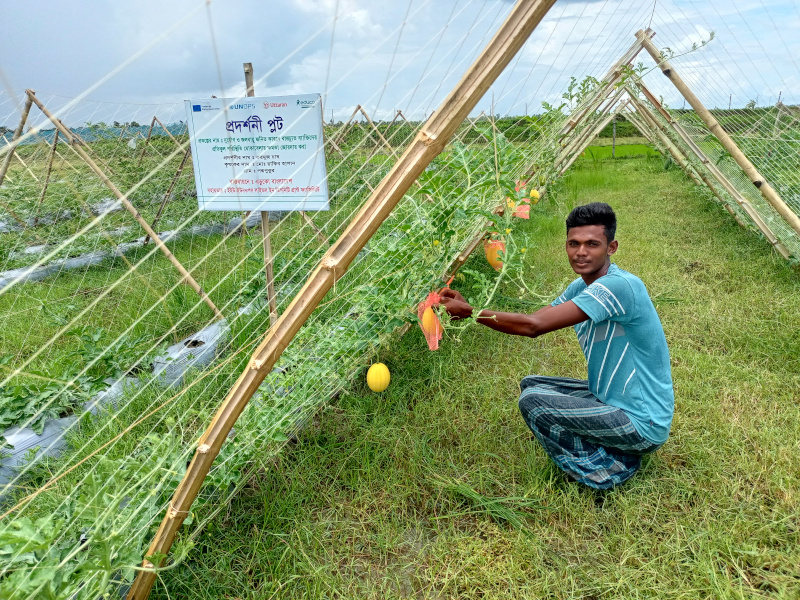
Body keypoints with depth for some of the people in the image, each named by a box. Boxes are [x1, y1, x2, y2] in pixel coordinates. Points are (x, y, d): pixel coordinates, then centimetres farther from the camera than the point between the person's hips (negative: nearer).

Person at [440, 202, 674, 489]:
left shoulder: (618, 286, -27)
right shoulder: (582, 286, 3)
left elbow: (534, 325, -32)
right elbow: (534, 321, 0)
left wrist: (471, 312, -24)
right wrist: (468, 309, -11)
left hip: (643, 424, -9)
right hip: (612, 398, 9)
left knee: (533, 402, -18)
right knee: (531, 384, 10)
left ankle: (608, 469, -2)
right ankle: (614, 450, 9)